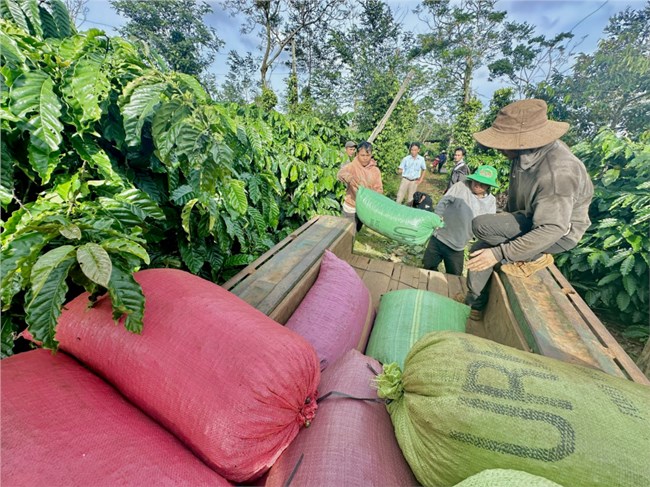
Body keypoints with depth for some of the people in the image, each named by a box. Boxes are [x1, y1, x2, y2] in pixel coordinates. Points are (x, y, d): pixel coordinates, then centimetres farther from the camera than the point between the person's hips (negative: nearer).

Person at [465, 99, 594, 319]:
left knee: (481, 225, -26)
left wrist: (500, 253, -32)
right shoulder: (527, 151, -10)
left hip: (559, 233, -8)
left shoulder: (557, 172, -33)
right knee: (480, 250, 2)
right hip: (531, 219, 8)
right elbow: (515, 193, 8)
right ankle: (474, 307, 17)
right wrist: (505, 217, 20)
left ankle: (532, 257, -3)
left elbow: (552, 230, -31)